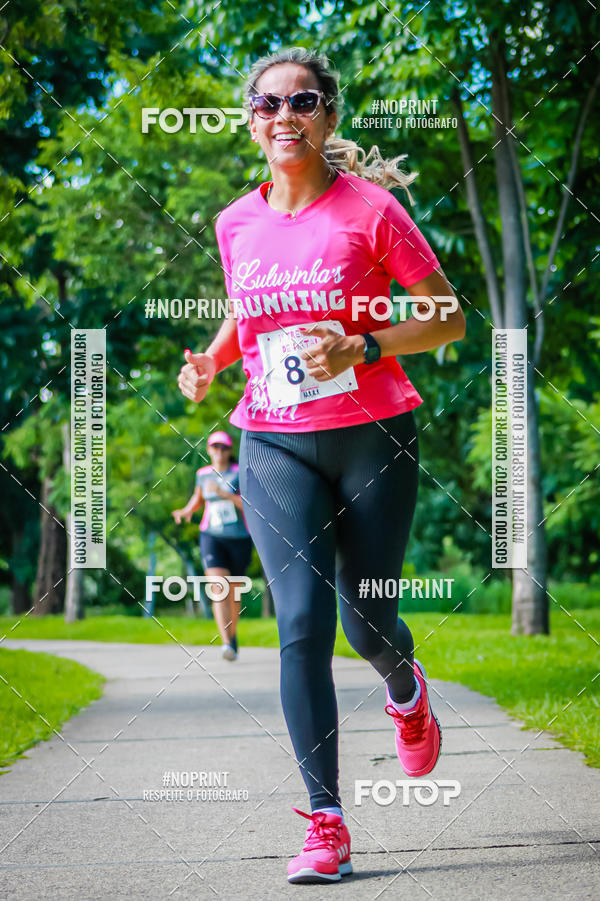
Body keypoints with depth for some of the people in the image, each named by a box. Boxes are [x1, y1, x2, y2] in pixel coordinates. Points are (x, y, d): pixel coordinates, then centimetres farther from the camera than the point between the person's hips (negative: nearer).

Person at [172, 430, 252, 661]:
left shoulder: (240, 473, -5)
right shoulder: (203, 474, 6)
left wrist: (224, 493, -25)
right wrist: (186, 510, 6)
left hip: (239, 538, -1)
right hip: (212, 537, 1)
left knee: (233, 592, 13)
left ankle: (233, 633, 41)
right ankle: (227, 644, -30)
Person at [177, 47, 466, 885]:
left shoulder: (371, 210, -8)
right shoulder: (236, 224, 5)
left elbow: (449, 320, -5)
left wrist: (363, 348, -20)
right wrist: (211, 359, 3)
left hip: (373, 438, -2)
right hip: (275, 445, 2)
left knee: (367, 624, 2)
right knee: (302, 622, -11)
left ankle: (406, 690, 41)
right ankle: (326, 822, -9)